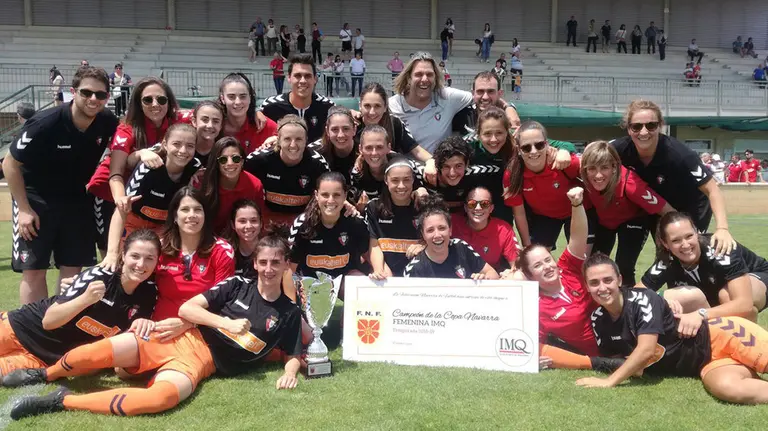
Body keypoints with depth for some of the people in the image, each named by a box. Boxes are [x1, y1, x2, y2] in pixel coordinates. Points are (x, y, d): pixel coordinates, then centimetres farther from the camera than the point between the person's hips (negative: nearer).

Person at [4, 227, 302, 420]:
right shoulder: (237, 285, 5)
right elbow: (186, 308, 0)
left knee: (161, 397, -37)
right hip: (181, 338, 2)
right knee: (97, 352, -22)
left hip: (203, 361, -1)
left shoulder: (289, 314, 5)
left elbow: (294, 356, 10)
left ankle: (63, 401, -19)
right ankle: (46, 374, 14)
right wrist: (226, 322, -12)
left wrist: (290, 372, -12)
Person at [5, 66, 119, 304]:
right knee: (34, 271, -4)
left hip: (76, 199, 4)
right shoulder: (45, 123, -26)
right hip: (35, 198, -4)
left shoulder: (108, 122, -13)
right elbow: (10, 164, -15)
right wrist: (24, 209, -15)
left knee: (72, 269, 7)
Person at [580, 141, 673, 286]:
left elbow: (667, 211, -33)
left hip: (632, 220, -3)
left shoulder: (629, 183, -42)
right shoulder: (586, 178, -33)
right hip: (603, 220, 3)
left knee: (624, 269, -17)